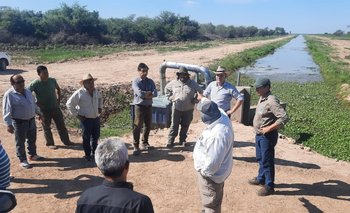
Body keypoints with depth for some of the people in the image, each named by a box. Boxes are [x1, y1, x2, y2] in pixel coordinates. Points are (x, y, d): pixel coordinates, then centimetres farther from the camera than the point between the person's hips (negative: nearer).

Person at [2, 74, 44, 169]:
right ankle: (23, 160, 19)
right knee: (20, 142, 6)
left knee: (32, 139, 20)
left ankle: (33, 155, 39)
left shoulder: (27, 91, 5)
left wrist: (39, 113, 25)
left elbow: (33, 104, 19)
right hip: (19, 122, -7)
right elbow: (7, 111, -19)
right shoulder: (9, 95, -17)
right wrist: (9, 124, -24)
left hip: (31, 120, 7)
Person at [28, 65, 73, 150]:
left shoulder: (52, 80, -3)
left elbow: (58, 89, 17)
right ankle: (50, 143, 25)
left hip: (55, 107, 4)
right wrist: (36, 103, -13)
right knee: (46, 127, 10)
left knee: (61, 125, 10)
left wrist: (58, 99, 9)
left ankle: (66, 141, 23)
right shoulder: (35, 84, -16)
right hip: (44, 109, -4)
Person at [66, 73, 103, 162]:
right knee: (87, 138, 4)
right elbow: (69, 104, -12)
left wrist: (100, 107, 16)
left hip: (96, 118, 6)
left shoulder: (95, 91, 3)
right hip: (86, 119, -6)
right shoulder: (79, 93, -16)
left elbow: (100, 98, 27)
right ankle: (88, 155, 20)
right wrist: (76, 115, -12)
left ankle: (94, 153, 33)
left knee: (96, 136, 16)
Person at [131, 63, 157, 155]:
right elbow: (140, 93, -22)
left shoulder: (150, 81, 5)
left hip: (149, 106, 5)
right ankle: (136, 146, -2)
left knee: (148, 125, 14)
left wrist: (145, 94, -20)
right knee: (138, 126, -8)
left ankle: (145, 143, 32)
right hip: (139, 106, -5)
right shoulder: (135, 81, -7)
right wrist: (149, 93, -9)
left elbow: (155, 94, -8)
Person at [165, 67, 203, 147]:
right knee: (174, 125, -2)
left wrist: (195, 100, 0)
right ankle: (170, 141, 6)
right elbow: (167, 88, 19)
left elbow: (201, 92, 9)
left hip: (188, 109, 1)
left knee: (185, 126, 9)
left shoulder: (192, 83, -1)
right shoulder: (174, 83, 2)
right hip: (176, 108, 0)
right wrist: (170, 97, 8)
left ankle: (182, 140, 24)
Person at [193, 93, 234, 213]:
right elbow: (212, 108, 13)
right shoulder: (222, 116, -12)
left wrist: (203, 172, -15)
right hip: (210, 170, 9)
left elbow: (213, 162, -34)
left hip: (210, 174, -9)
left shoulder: (217, 135, -39)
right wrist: (202, 99, 28)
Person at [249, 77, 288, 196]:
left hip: (267, 136, -10)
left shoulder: (271, 101, -22)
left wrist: (269, 128, -24)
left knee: (267, 161, 1)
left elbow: (284, 118, -28)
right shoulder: (262, 98, 7)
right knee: (260, 158, 22)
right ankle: (261, 179, 39)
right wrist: (258, 131, 14)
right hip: (259, 134, 10)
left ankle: (269, 186, 14)